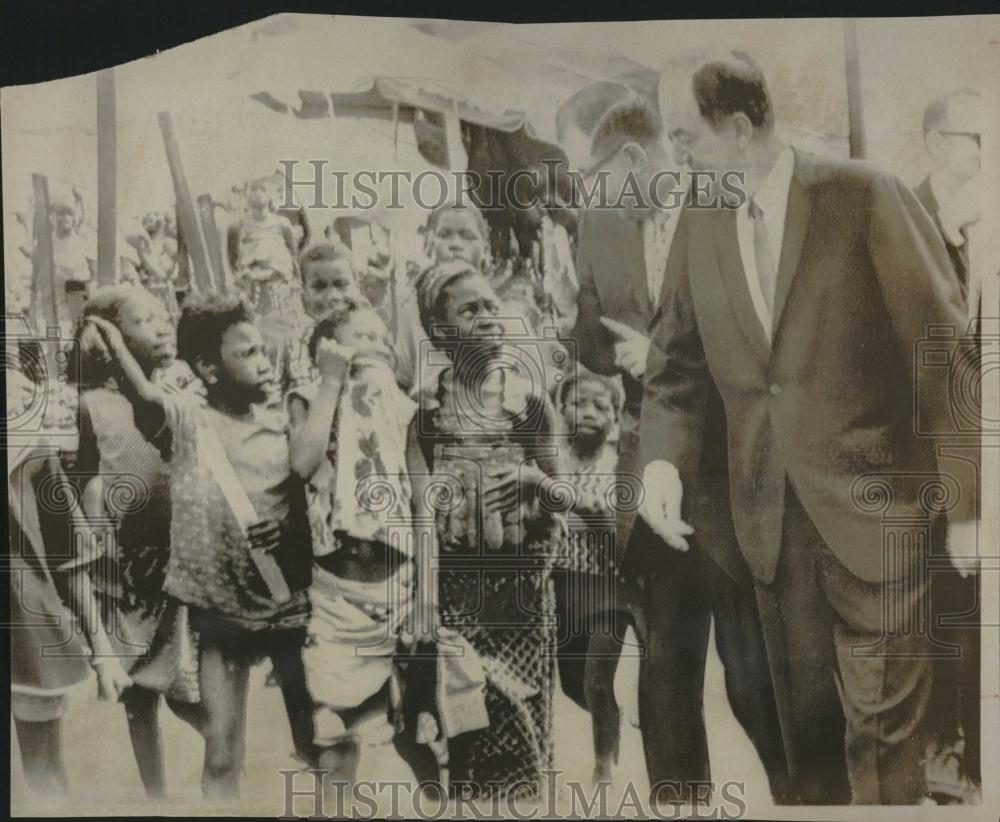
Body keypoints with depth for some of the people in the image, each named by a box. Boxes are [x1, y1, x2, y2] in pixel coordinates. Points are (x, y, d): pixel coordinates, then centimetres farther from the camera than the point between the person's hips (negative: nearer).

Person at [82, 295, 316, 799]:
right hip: (220, 612, -2)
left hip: (291, 607, 2)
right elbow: (143, 395, -27)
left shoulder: (284, 427, 2)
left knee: (318, 746, 13)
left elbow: (311, 507, 7)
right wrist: (112, 344, -48)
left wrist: (289, 533, -16)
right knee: (221, 758, 6)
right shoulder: (185, 423, -5)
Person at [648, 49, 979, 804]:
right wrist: (664, 458, -9)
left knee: (880, 727, 5)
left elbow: (946, 349, -8)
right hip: (771, 516, 5)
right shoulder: (704, 225, 6)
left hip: (873, 507, -4)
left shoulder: (862, 197, -8)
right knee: (806, 721, 16)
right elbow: (678, 364, 9)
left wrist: (965, 503, -8)